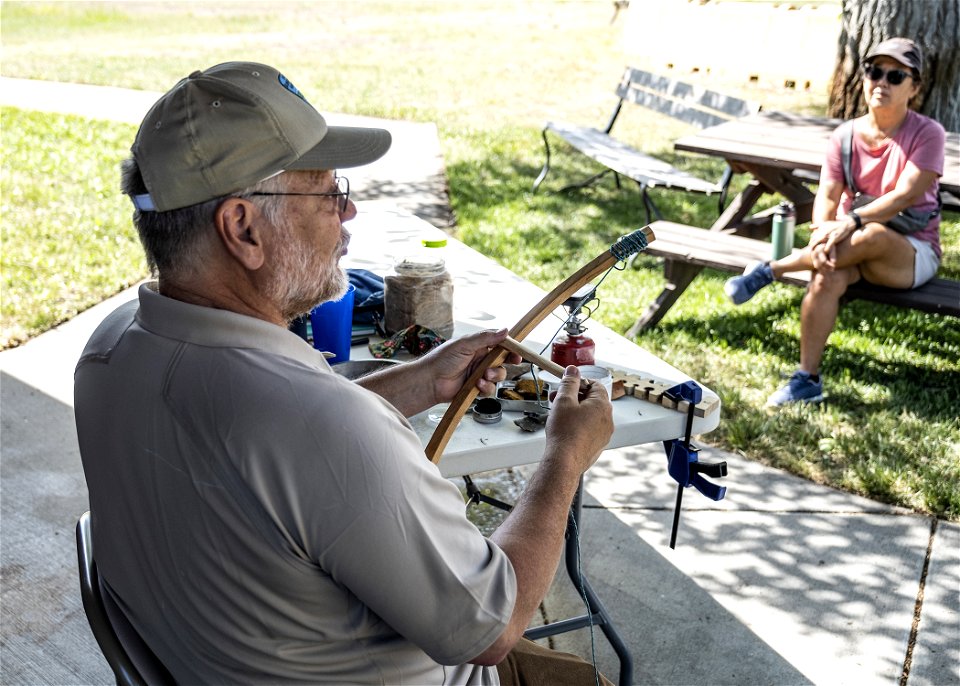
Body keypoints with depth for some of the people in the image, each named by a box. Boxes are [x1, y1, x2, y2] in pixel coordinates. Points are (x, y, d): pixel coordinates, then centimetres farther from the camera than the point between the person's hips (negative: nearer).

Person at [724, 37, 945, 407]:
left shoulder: (927, 134, -7)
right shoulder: (846, 136, 2)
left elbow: (906, 195, -21)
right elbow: (827, 197, -7)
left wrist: (851, 221, -35)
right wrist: (822, 233, -30)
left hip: (912, 254, -2)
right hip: (853, 247, 2)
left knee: (871, 236, -38)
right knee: (828, 276, -33)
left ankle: (770, 270, -24)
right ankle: (807, 380, -26)